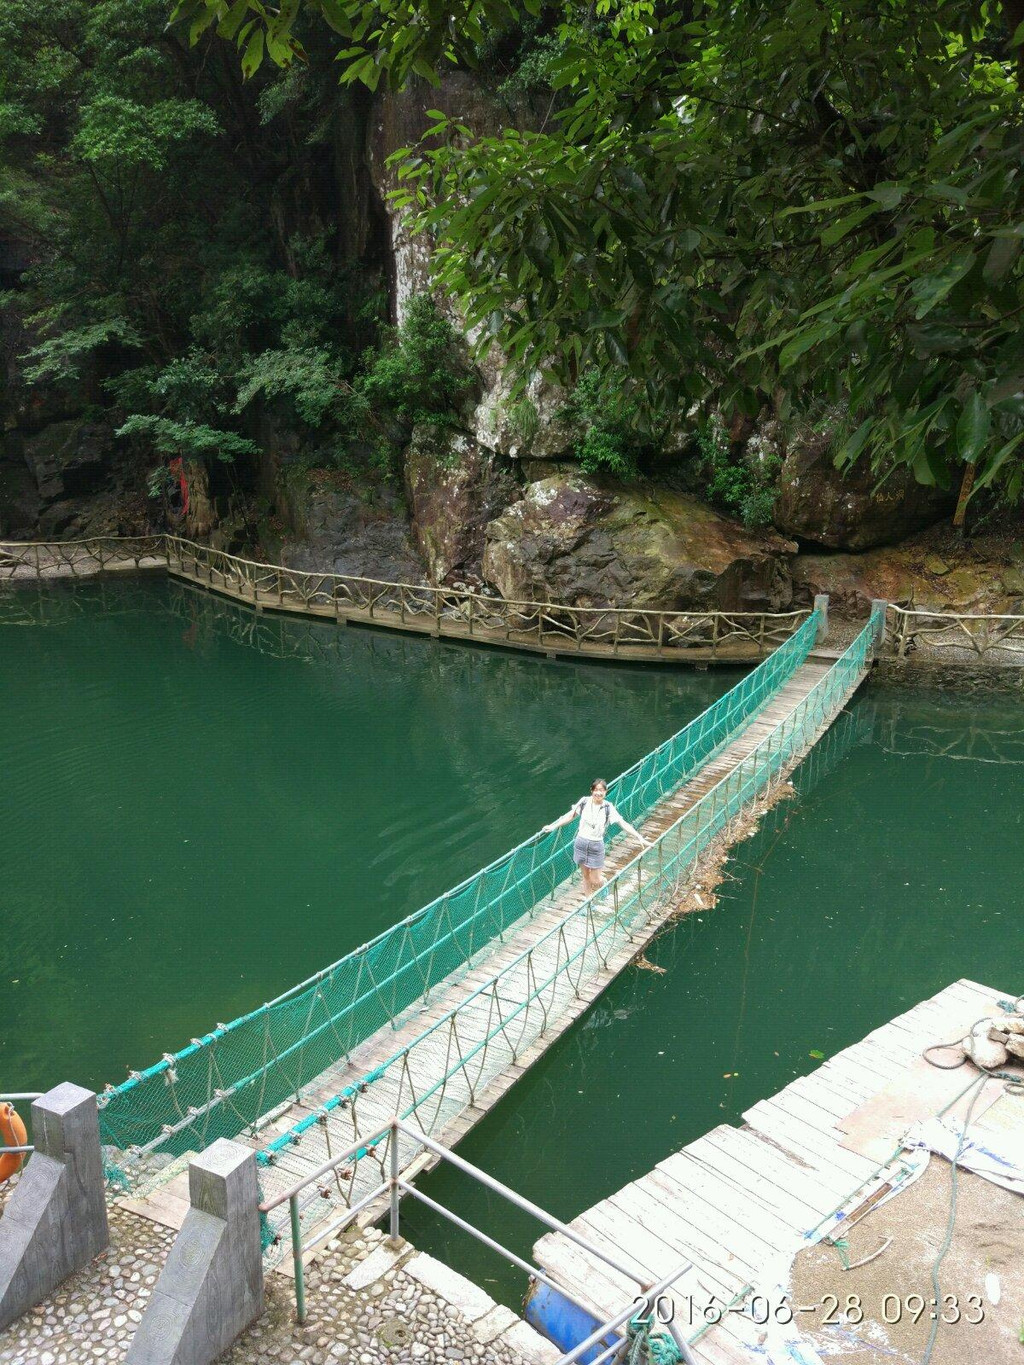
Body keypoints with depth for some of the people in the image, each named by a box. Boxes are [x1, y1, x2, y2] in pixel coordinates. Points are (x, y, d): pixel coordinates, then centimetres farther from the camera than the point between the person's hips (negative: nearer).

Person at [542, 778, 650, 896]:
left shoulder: (608, 808, -11)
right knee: (586, 877, 13)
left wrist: (640, 838, -20)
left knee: (596, 881, 4)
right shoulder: (584, 802, -6)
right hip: (581, 842, 2)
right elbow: (571, 815, 6)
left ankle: (603, 884, 40)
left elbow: (623, 823, -14)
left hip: (596, 846, -2)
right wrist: (553, 826, 6)